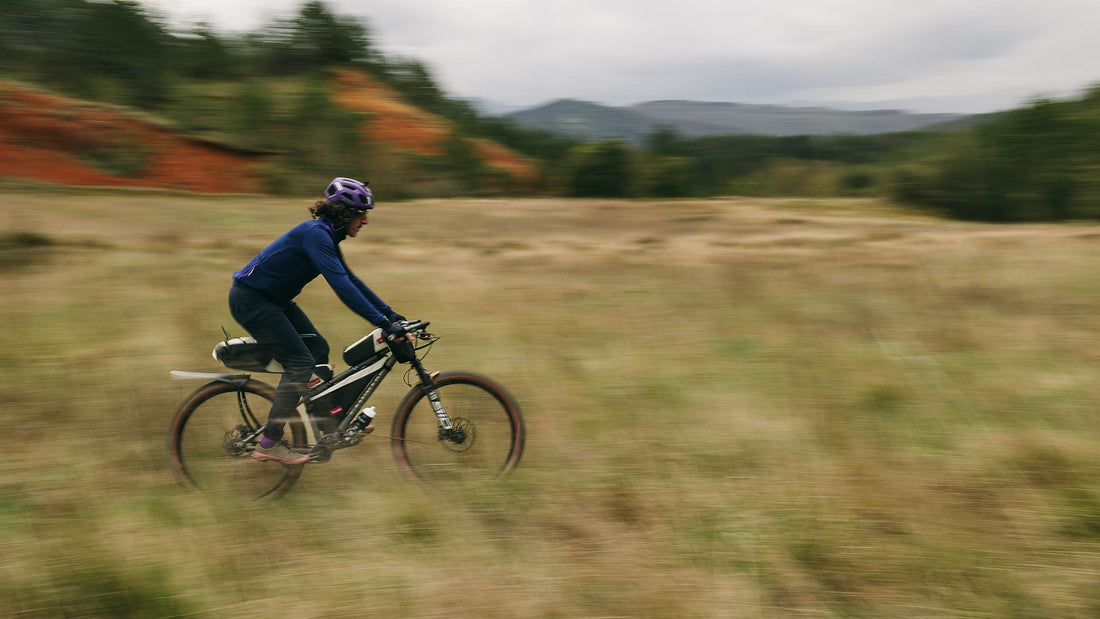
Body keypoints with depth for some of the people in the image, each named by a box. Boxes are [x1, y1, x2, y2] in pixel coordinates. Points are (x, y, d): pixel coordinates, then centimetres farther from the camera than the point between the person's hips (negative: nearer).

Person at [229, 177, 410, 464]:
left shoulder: (328, 237, 7)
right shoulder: (315, 233, -24)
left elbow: (351, 279, 14)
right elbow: (341, 285, -32)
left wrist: (389, 313, 10)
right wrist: (383, 323, -33)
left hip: (272, 299, 10)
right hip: (250, 300, -10)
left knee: (318, 348, 9)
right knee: (300, 364, -11)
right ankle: (269, 443, -4)